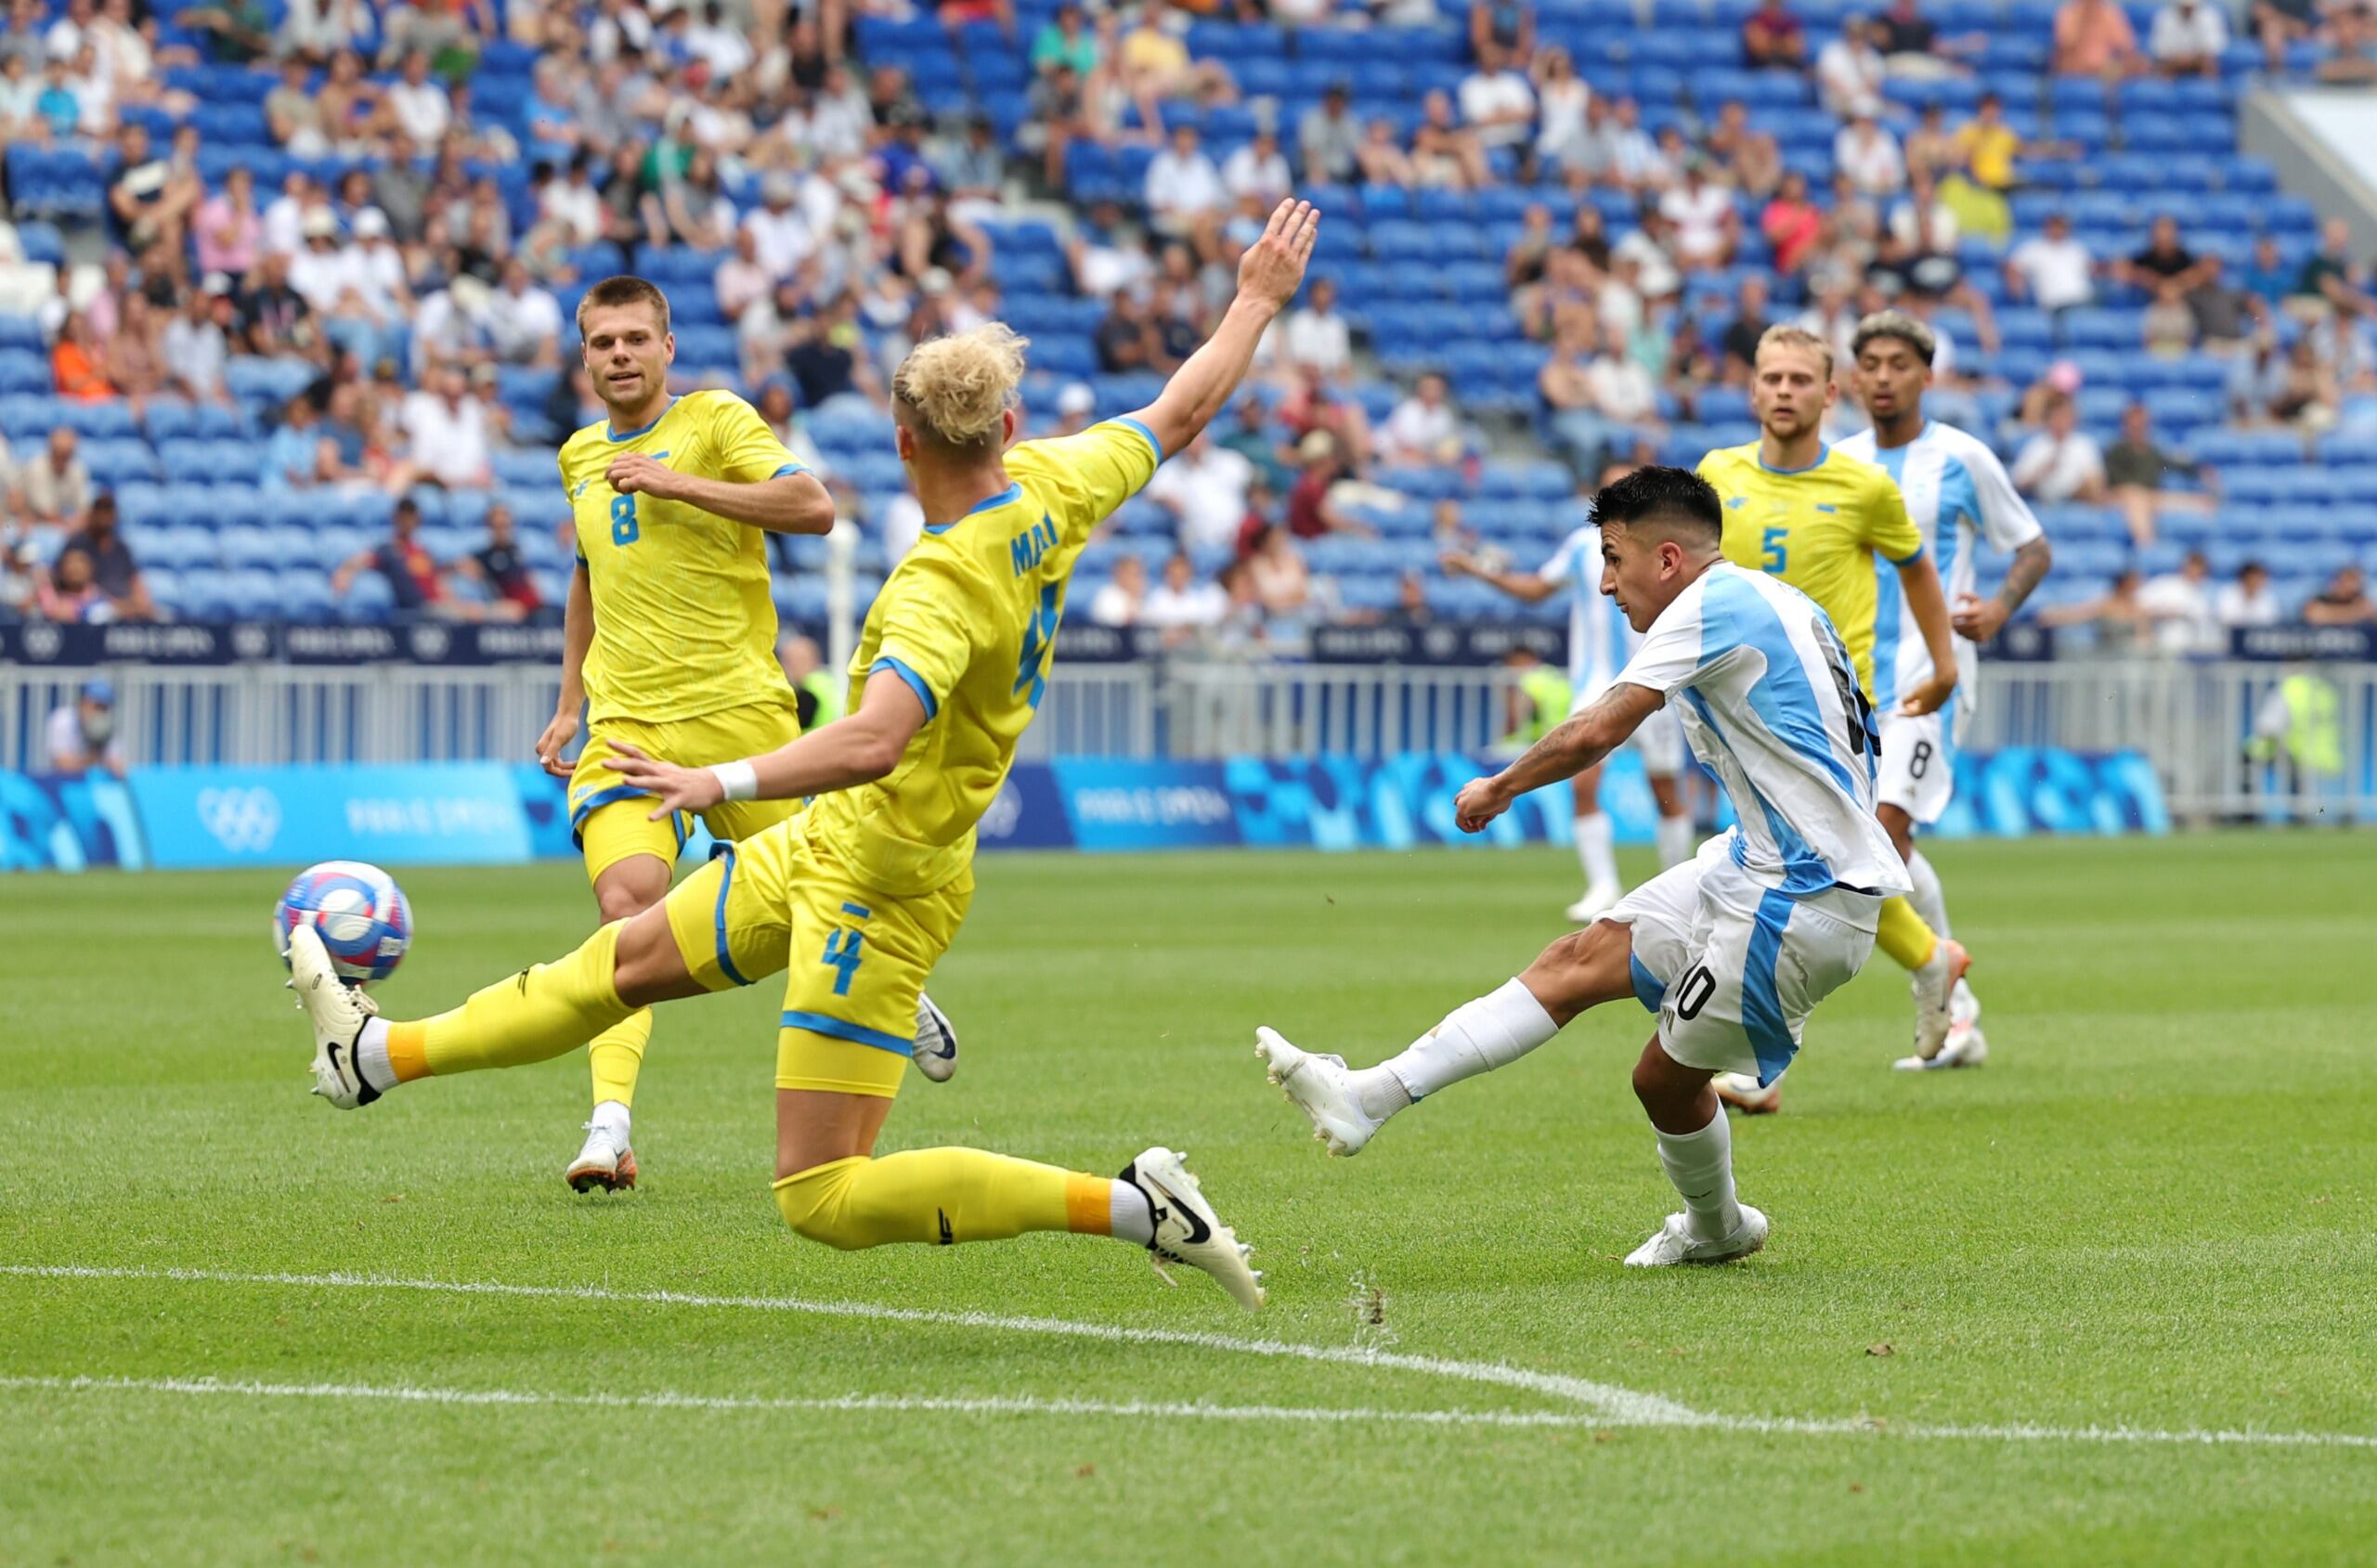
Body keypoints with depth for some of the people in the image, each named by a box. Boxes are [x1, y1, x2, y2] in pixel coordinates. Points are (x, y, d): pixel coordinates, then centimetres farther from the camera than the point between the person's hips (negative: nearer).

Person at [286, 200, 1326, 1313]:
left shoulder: (945, 587, -31)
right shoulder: (1049, 490, -6)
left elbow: (872, 742, -46)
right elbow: (1180, 412, 10)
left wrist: (725, 783, -50)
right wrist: (1256, 302, 25)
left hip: (878, 885, -10)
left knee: (825, 1198, -9)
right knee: (631, 958, 23)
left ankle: (1132, 1205, -10)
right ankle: (384, 1056, 39)